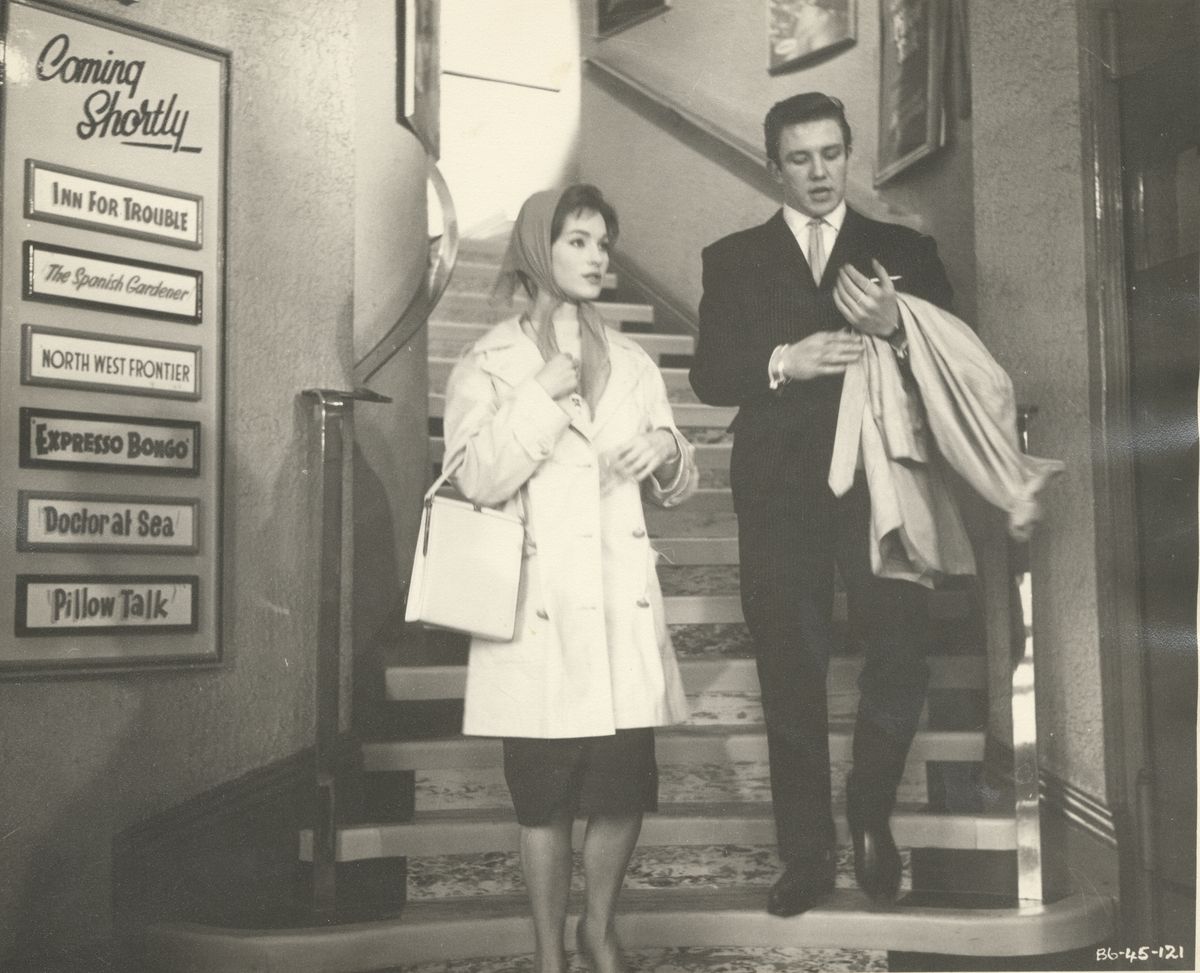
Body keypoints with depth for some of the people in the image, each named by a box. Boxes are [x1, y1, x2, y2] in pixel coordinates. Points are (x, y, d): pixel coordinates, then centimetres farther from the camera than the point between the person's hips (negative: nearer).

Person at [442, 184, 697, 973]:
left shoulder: (632, 362, 13)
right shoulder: (489, 365, 1)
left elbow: (677, 489, 16)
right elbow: (479, 480, -13)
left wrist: (669, 450, -6)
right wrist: (549, 385, -16)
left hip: (622, 608, 3)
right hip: (540, 613, -3)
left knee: (626, 788, 4)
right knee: (545, 796, 4)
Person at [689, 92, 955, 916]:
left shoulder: (904, 251, 12)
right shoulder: (733, 259, 13)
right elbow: (709, 375, 4)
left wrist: (893, 331, -16)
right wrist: (783, 361, -14)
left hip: (881, 482, 0)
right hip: (780, 488, 0)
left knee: (903, 649, -10)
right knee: (791, 675, 3)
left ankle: (872, 816, 15)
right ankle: (808, 855, 15)